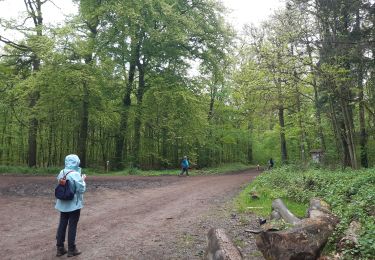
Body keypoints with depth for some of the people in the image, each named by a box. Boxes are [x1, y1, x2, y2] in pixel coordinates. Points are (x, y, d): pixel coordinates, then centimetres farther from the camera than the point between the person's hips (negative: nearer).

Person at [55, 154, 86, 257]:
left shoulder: (61, 173, 1)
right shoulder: (75, 174, -21)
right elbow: (81, 189, -18)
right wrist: (83, 180, -2)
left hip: (63, 204, 7)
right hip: (74, 205, -6)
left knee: (62, 225, 14)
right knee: (72, 226, 4)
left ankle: (60, 248, 23)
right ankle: (71, 249, 14)